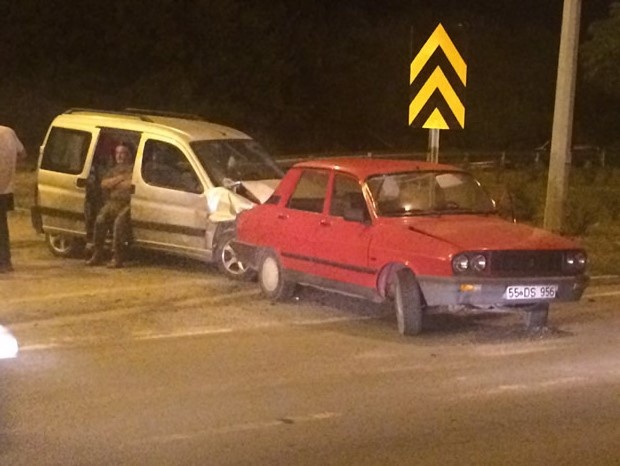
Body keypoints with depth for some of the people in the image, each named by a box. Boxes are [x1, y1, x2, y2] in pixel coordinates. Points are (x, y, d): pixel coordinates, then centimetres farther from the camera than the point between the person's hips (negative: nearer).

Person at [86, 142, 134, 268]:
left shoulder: (134, 168, 4)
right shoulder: (114, 169, 25)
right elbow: (104, 183, 11)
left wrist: (114, 184, -3)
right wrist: (120, 179, -4)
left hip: (128, 203, -5)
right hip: (113, 202, 6)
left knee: (120, 221, -33)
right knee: (100, 219, -22)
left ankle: (117, 258, -30)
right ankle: (97, 255, -18)